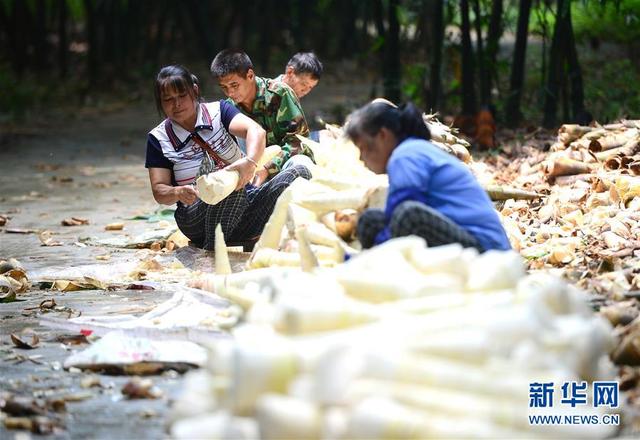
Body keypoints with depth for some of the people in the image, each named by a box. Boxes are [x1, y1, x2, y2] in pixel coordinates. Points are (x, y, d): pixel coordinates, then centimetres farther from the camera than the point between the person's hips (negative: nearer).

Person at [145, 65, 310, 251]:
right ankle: (211, 254, -32)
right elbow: (159, 190, -3)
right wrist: (177, 193, -28)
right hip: (196, 220, -2)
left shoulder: (218, 111, 0)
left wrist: (250, 161, -41)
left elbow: (255, 130, -18)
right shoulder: (158, 139, 0)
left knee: (299, 174, -23)